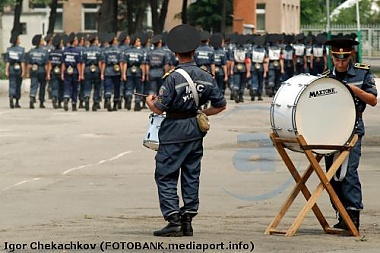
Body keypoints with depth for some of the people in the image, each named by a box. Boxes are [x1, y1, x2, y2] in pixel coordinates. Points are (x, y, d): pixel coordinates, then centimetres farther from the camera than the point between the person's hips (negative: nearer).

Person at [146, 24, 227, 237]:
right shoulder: (206, 77, 1)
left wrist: (150, 101, 5)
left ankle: (174, 221, -7)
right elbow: (221, 105, 6)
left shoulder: (173, 77, -17)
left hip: (174, 132, -6)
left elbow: (159, 109, -16)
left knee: (166, 177, 1)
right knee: (191, 176, 12)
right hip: (196, 131, 6)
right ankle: (187, 221, 13)